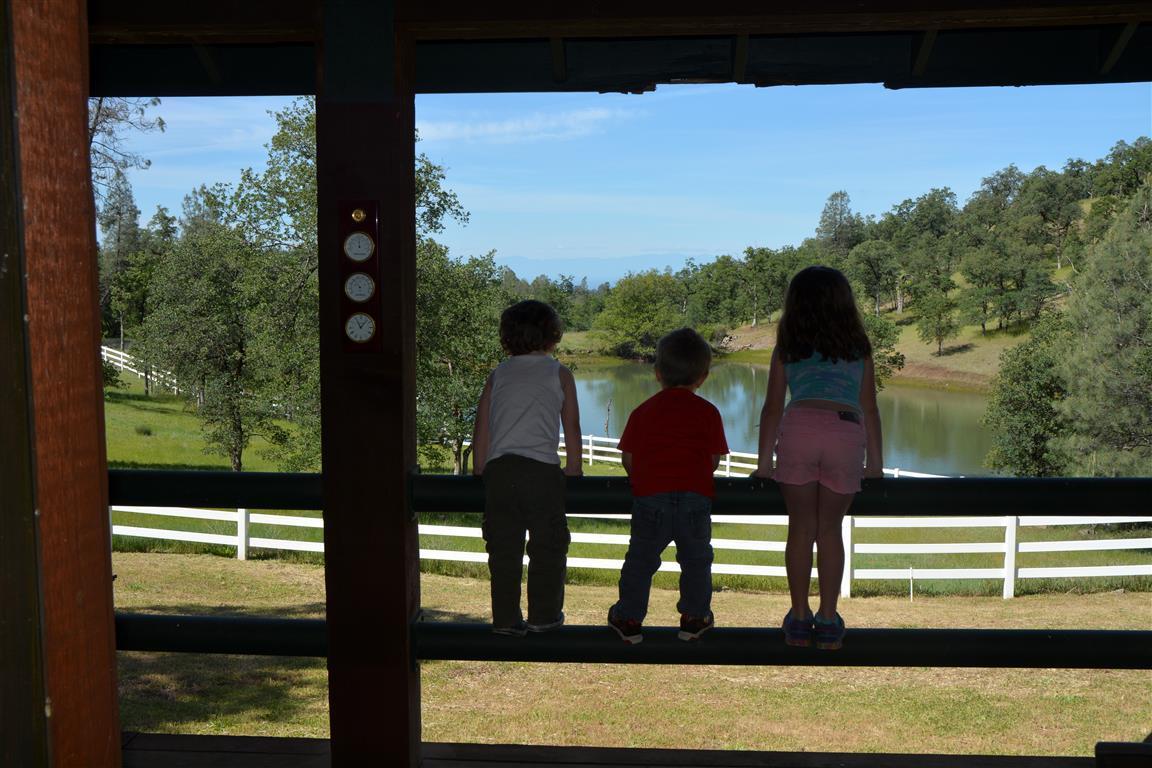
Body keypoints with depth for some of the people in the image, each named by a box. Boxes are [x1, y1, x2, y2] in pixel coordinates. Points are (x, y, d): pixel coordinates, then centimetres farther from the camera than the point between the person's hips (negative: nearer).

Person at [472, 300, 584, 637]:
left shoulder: (497, 375, 13)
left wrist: (480, 474, 20)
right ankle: (543, 615, 16)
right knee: (548, 545, 10)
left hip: (499, 469, 3)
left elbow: (482, 430, 12)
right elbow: (571, 427, 8)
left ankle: (506, 619, 11)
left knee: (503, 547, 7)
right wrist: (573, 471, 16)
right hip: (542, 468, -2)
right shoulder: (559, 373, 8)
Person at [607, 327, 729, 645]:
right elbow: (714, 460, 6)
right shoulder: (707, 412, 6)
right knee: (696, 558, 17)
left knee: (641, 557, 11)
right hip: (694, 497, 0)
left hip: (649, 497, 0)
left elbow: (628, 458, 8)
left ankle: (629, 618, 17)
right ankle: (694, 617, 24)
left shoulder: (643, 411, 8)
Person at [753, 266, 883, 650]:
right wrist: (875, 460, 25)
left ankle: (799, 619, 14)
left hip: (799, 427, 0)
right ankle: (828, 620, 13)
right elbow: (869, 408, 18)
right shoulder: (858, 346, 20)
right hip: (847, 433, 1)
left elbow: (773, 406, 16)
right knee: (830, 528, 10)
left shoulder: (787, 348, 18)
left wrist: (764, 461, 20)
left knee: (801, 527, 9)